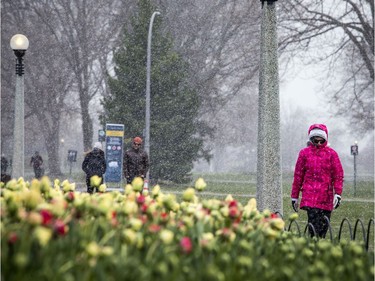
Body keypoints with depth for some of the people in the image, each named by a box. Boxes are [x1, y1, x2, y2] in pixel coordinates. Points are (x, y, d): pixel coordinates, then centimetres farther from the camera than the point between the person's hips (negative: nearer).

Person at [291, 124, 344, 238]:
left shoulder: (331, 153, 7)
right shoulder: (304, 153, 9)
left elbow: (338, 175, 4)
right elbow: (298, 175, 12)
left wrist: (337, 194, -7)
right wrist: (294, 196, 10)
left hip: (326, 196, 1)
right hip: (309, 195, -1)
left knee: (324, 226, 3)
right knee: (313, 223, -14)